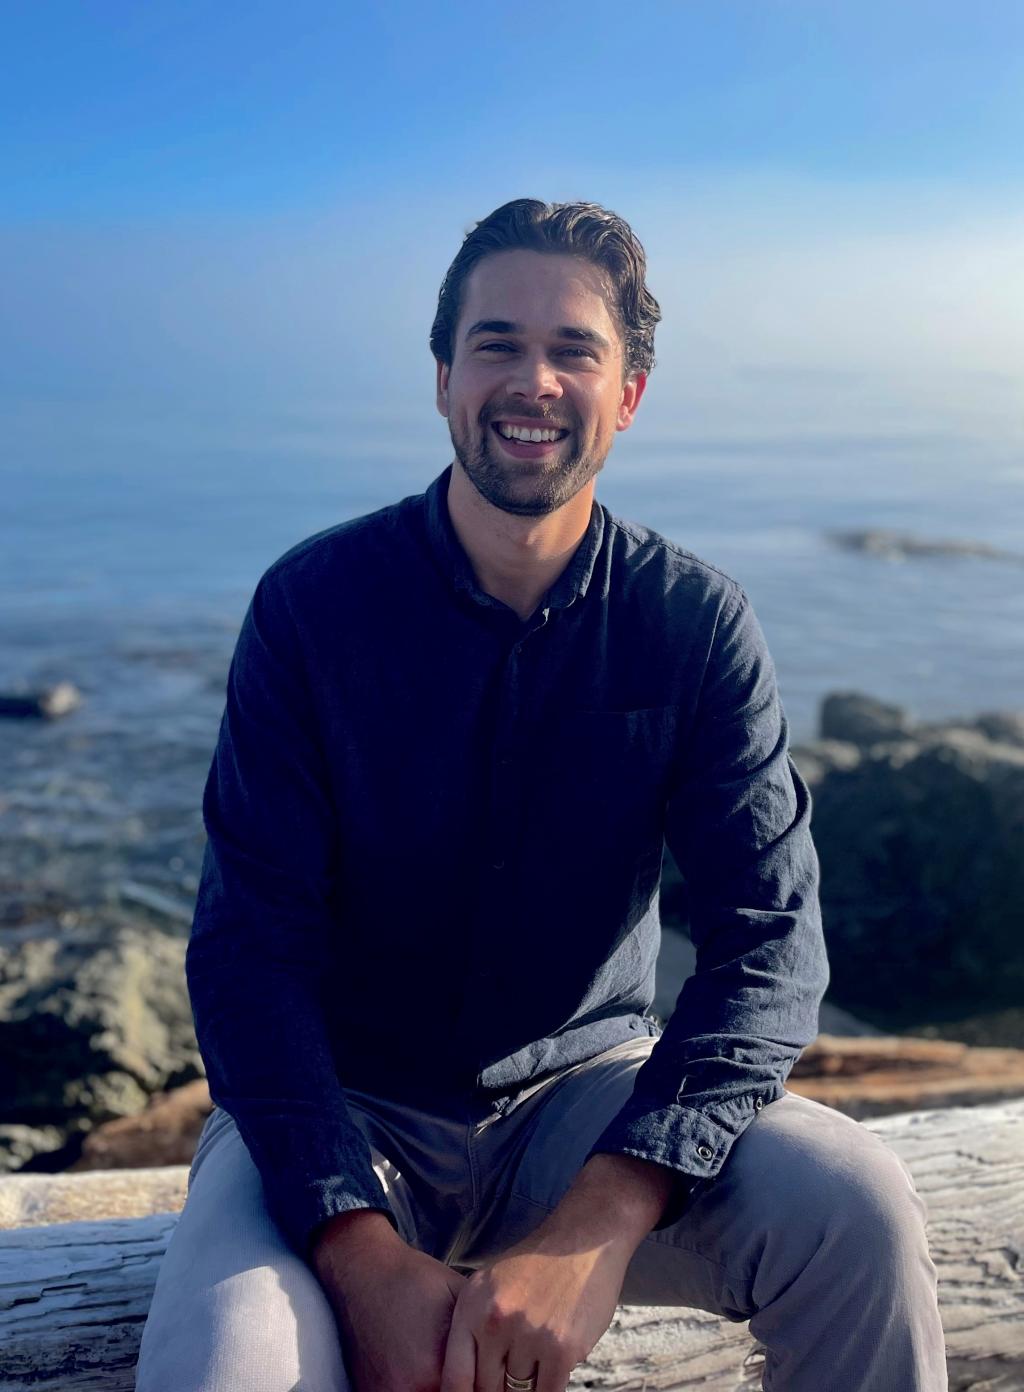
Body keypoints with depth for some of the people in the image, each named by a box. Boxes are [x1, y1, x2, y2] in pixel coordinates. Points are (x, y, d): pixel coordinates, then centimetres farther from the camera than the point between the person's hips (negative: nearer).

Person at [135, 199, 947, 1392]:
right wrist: (365, 1255, -27)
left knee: (858, 1207, -24)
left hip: (586, 1090, 2)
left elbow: (770, 938, -14)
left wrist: (601, 1225, -28)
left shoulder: (694, 621, -6)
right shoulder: (313, 602, -10)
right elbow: (249, 946, -13)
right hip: (346, 1112, -1)